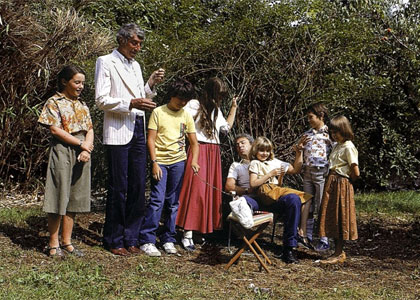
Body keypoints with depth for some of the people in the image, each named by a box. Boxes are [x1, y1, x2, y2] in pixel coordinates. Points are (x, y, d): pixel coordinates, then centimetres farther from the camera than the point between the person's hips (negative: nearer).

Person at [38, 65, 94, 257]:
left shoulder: (82, 105, 15)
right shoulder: (54, 102, -3)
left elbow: (90, 130, 10)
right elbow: (55, 130, -11)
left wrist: (87, 150, -9)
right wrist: (81, 144, -12)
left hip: (81, 154, 6)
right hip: (62, 152, -6)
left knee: (74, 198, 7)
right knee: (59, 196, -4)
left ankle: (66, 241, 14)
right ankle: (53, 243, 4)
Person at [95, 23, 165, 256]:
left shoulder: (135, 66, 21)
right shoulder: (106, 62, 0)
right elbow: (101, 100, -9)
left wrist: (151, 84, 6)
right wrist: (131, 103, -20)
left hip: (138, 129, 7)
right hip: (118, 131, -7)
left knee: (138, 187, 6)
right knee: (118, 188, -3)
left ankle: (131, 238, 15)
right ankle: (114, 241, 8)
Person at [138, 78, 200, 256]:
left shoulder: (186, 116, 10)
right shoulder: (158, 112, 0)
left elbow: (194, 142, 11)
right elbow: (151, 139, -3)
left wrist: (194, 161, -6)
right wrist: (154, 163, -12)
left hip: (178, 162, 4)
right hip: (160, 161, -4)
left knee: (173, 202, 7)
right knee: (157, 199, -11)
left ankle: (168, 240, 16)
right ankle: (147, 240, -7)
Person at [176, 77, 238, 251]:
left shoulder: (216, 110, 21)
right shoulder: (194, 105, -3)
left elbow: (227, 127, 29)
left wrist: (234, 108, 27)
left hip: (214, 153, 8)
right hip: (199, 150, -8)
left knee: (212, 190, 3)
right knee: (195, 189, -14)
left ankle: (206, 230, 9)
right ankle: (187, 235, -15)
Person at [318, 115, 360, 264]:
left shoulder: (348, 147, -14)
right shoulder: (336, 145, 14)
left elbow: (356, 173, -19)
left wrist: (347, 181, -3)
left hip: (342, 185, -9)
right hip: (331, 184, 9)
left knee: (339, 219, -3)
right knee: (332, 218, 10)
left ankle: (338, 254, 4)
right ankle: (339, 252, 19)